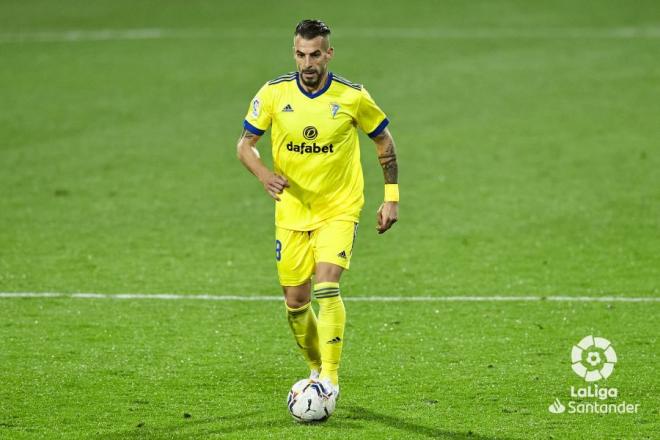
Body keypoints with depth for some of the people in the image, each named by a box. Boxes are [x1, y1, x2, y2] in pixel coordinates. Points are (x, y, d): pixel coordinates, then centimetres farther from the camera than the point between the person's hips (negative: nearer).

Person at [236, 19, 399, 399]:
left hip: (339, 210, -3)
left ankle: (330, 378, -20)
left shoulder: (353, 97, -9)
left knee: (327, 286, -23)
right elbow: (245, 144, 1)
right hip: (292, 213, 3)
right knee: (296, 303, 6)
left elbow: (384, 142, 6)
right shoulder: (274, 94, -6)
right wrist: (265, 175, -19)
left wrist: (392, 199, 3)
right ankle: (317, 369, 30)